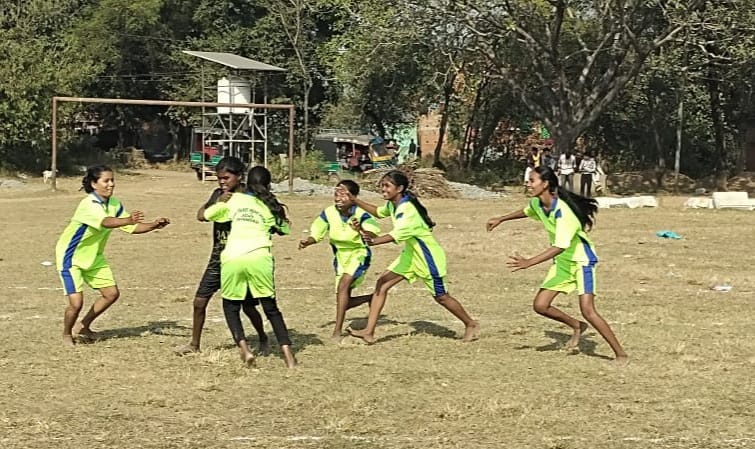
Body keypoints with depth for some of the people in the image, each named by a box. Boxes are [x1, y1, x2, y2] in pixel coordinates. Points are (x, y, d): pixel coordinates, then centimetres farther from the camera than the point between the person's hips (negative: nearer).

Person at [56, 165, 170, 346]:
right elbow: (105, 222, -48)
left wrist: (154, 225, -18)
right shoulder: (89, 205, -29)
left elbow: (132, 227, 0)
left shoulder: (114, 204, -4)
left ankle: (83, 326, 25)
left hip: (93, 257, 8)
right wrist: (128, 220, -66)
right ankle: (67, 334, 15)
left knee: (112, 293, 5)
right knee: (76, 302, -15)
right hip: (71, 257, -8)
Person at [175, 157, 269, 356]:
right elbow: (201, 215, -8)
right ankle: (194, 344, 16)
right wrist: (219, 202, -23)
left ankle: (263, 339, 27)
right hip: (218, 258, 4)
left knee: (248, 305, 1)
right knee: (200, 300, 1)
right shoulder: (219, 194, 3)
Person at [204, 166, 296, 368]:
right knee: (271, 308, 11)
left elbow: (207, 214, 22)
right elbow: (285, 229, 27)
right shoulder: (271, 205, 15)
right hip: (259, 258, 0)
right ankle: (287, 352, -3)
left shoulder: (234, 199, 16)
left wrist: (220, 202, 39)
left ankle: (243, 348, -4)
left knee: (231, 306, 16)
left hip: (232, 258, 0)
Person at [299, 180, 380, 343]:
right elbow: (317, 234, -2)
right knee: (344, 302, 7)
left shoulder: (361, 214, -23)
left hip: (359, 255, -5)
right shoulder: (328, 213, -13)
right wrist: (307, 242, -23)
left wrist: (361, 230, -56)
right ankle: (373, 298, 37)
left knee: (343, 285, -28)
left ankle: (337, 331, -25)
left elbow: (374, 236, -36)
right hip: (341, 256, 5)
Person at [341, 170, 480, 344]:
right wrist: (355, 200, 12)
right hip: (410, 253, 9)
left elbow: (397, 234, -43)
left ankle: (471, 324, 28)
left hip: (428, 255, -9)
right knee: (382, 283, -5)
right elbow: (378, 212, 22)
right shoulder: (392, 205, 0)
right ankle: (369, 331, -8)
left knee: (440, 296, 5)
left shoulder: (408, 209, -28)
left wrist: (374, 241, -58)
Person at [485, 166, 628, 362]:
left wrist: (529, 262, -41)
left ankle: (620, 354, -7)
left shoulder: (563, 211, -31)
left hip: (581, 260, -8)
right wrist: (501, 219, 26)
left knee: (588, 311, -18)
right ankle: (577, 326, 23)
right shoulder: (536, 204, -5)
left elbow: (560, 247, -38)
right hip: (561, 263, 8)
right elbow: (526, 212, 22)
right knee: (540, 305, -1)